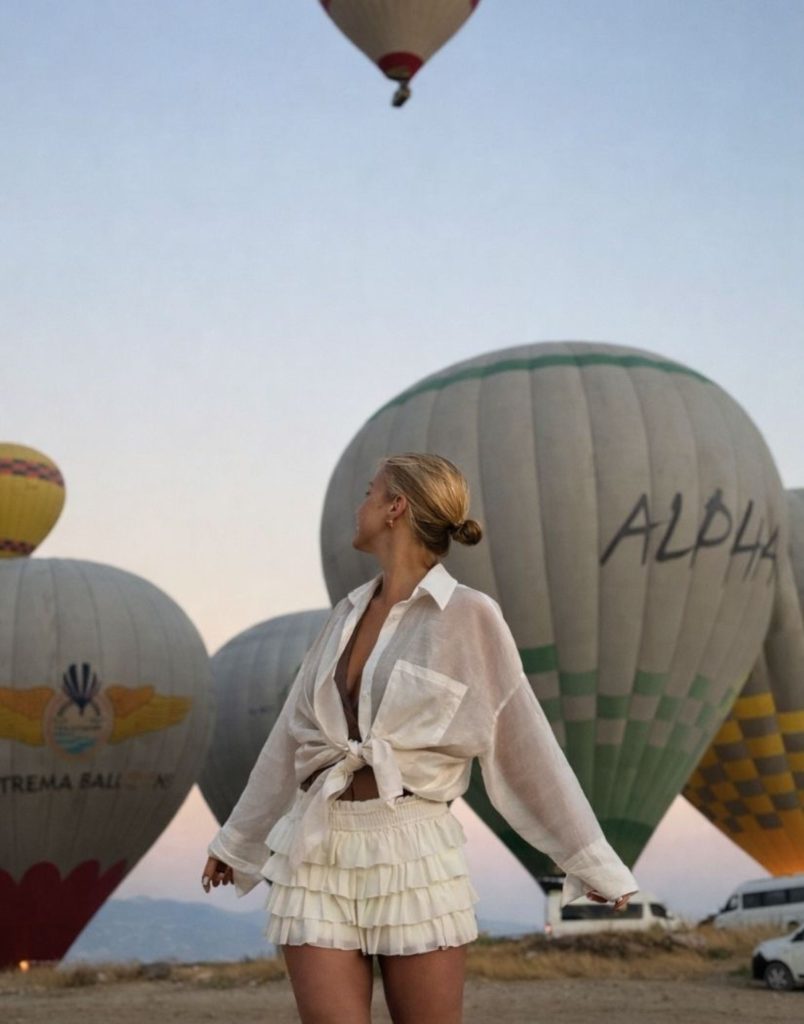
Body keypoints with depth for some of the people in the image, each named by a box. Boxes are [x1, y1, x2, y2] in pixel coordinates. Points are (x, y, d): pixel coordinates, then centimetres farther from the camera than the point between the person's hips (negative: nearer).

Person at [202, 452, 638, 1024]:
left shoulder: (468, 616, -4)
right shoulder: (349, 614, 12)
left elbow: (526, 745, -2)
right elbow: (294, 737, 21)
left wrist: (591, 860, 0)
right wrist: (237, 842, 28)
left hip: (414, 856, -4)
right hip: (318, 855, 5)